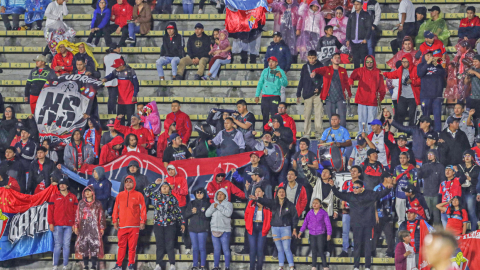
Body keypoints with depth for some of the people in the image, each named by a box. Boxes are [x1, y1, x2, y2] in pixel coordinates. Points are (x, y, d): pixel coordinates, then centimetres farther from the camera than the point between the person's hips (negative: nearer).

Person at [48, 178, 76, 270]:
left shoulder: (73, 197, 9)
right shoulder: (54, 196, 6)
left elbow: (75, 211, 9)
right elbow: (50, 210, 4)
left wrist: (74, 224, 2)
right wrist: (50, 223, -4)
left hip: (68, 225, 1)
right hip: (57, 225, -1)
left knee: (66, 245, 1)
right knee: (57, 245, -2)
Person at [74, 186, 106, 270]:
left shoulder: (97, 204, 6)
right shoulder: (81, 203, 12)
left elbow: (101, 216, 6)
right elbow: (77, 215, 12)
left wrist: (102, 227, 1)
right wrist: (76, 226, 5)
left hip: (94, 228, -2)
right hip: (83, 228, 2)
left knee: (94, 246, -9)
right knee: (83, 246, -1)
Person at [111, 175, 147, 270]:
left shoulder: (138, 195, 6)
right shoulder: (120, 195, 12)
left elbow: (143, 209, 4)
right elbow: (116, 209, 12)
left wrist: (142, 222, -3)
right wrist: (115, 221, 4)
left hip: (134, 226, -2)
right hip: (122, 226, 2)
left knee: (132, 246, -1)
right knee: (121, 245, 2)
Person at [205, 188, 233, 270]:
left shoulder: (228, 204, 1)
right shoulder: (213, 204, 15)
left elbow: (228, 213, -16)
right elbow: (207, 214, 5)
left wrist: (219, 207, -13)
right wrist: (213, 207, -9)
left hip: (225, 231, -4)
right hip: (214, 230, 4)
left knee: (226, 249, -8)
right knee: (216, 249, 6)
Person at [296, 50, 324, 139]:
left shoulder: (320, 66, 5)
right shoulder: (305, 67, 12)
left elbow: (324, 78, 4)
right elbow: (301, 81, 15)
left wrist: (319, 88, -14)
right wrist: (298, 95, 13)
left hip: (317, 94, -2)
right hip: (307, 94, 2)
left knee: (318, 114, -5)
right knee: (307, 114, 1)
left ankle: (318, 133, 0)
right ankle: (306, 133, 4)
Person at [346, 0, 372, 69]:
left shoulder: (366, 15, 1)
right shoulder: (351, 15, 12)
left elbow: (369, 28, -3)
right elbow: (348, 28, 13)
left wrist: (366, 39, -13)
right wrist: (348, 39, 4)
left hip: (362, 41, -4)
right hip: (354, 42, 4)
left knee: (364, 58, -7)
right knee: (355, 59, 6)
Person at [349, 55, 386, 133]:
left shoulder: (378, 72, 7)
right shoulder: (360, 71, 3)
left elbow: (382, 86, 9)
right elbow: (354, 75, -17)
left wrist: (381, 97, -2)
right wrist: (351, 81, -39)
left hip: (373, 100, 1)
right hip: (362, 100, -1)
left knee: (371, 120, 3)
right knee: (362, 120, 1)